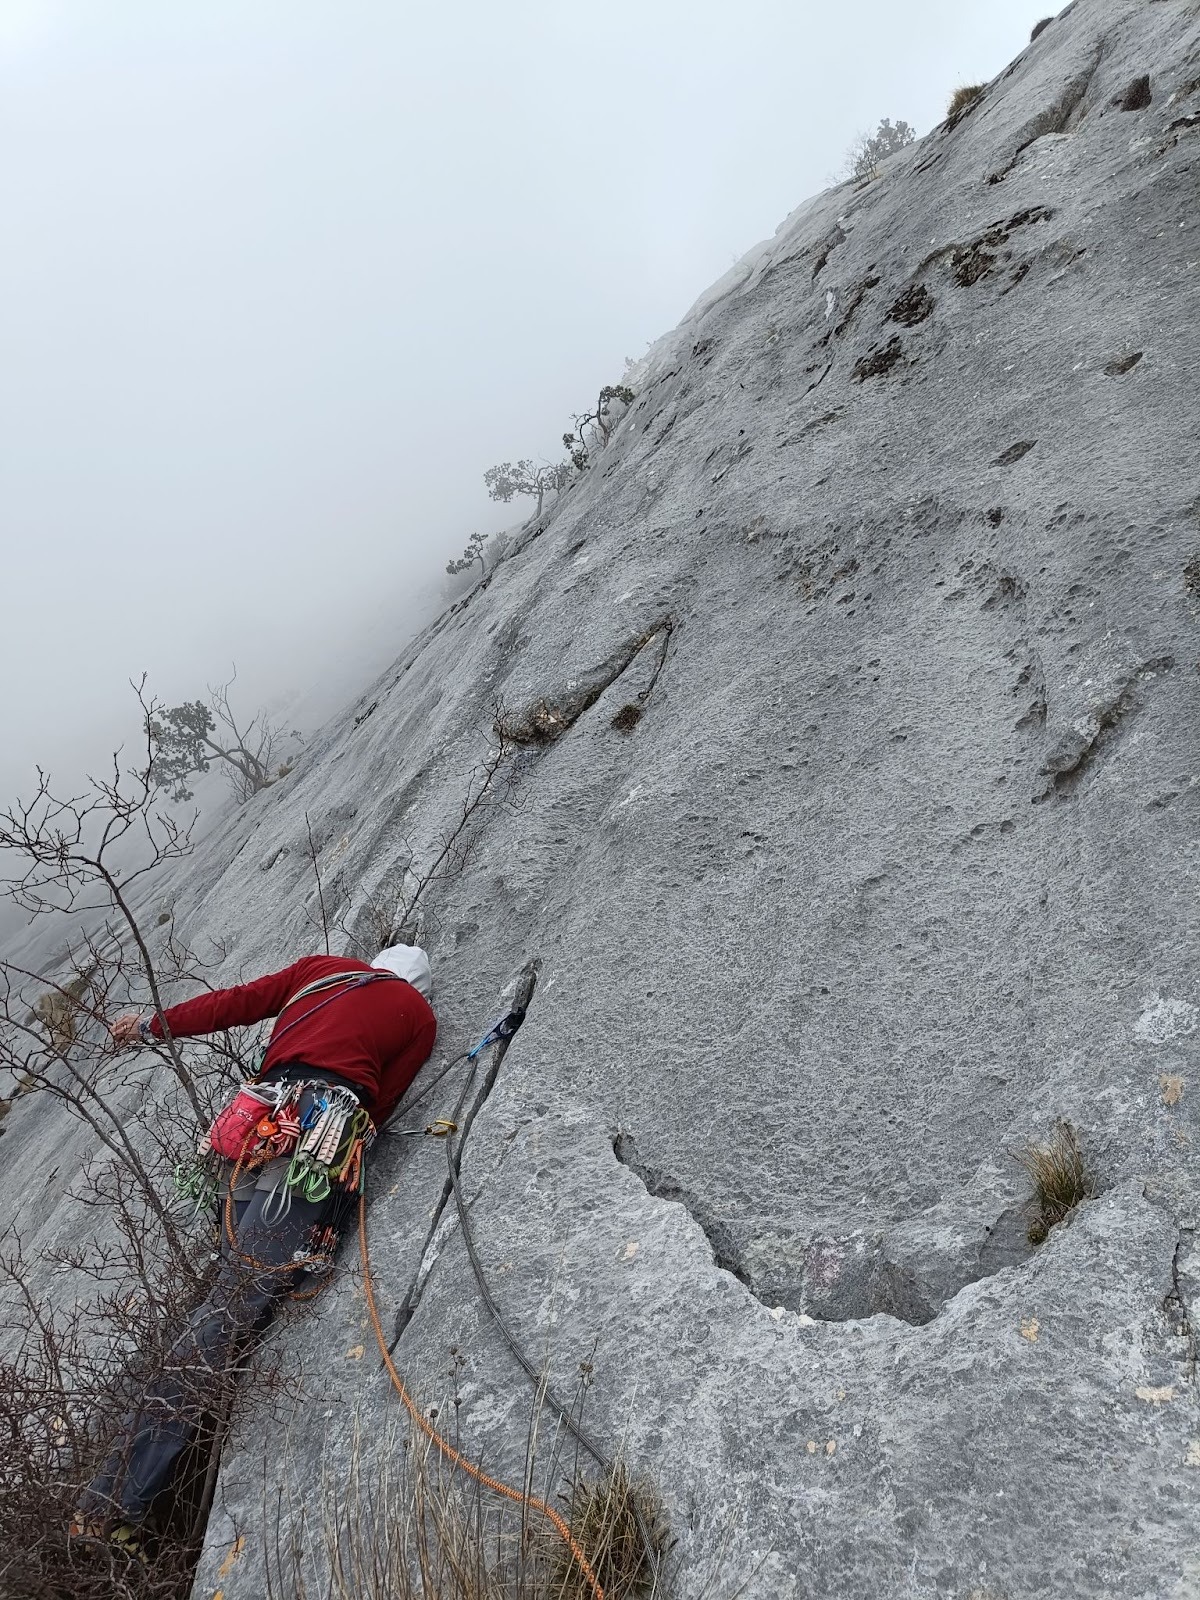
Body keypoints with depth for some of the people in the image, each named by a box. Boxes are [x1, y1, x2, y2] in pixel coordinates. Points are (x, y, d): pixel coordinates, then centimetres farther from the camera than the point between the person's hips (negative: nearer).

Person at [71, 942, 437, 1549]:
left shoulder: (321, 967, 25)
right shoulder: (420, 1016, 17)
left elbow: (235, 1002, 23)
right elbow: (381, 1102, 12)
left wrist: (154, 1024, 33)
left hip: (256, 1127, 5)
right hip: (321, 1134, -5)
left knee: (233, 1288, 13)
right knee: (238, 1305, -8)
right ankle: (114, 1505, -11)